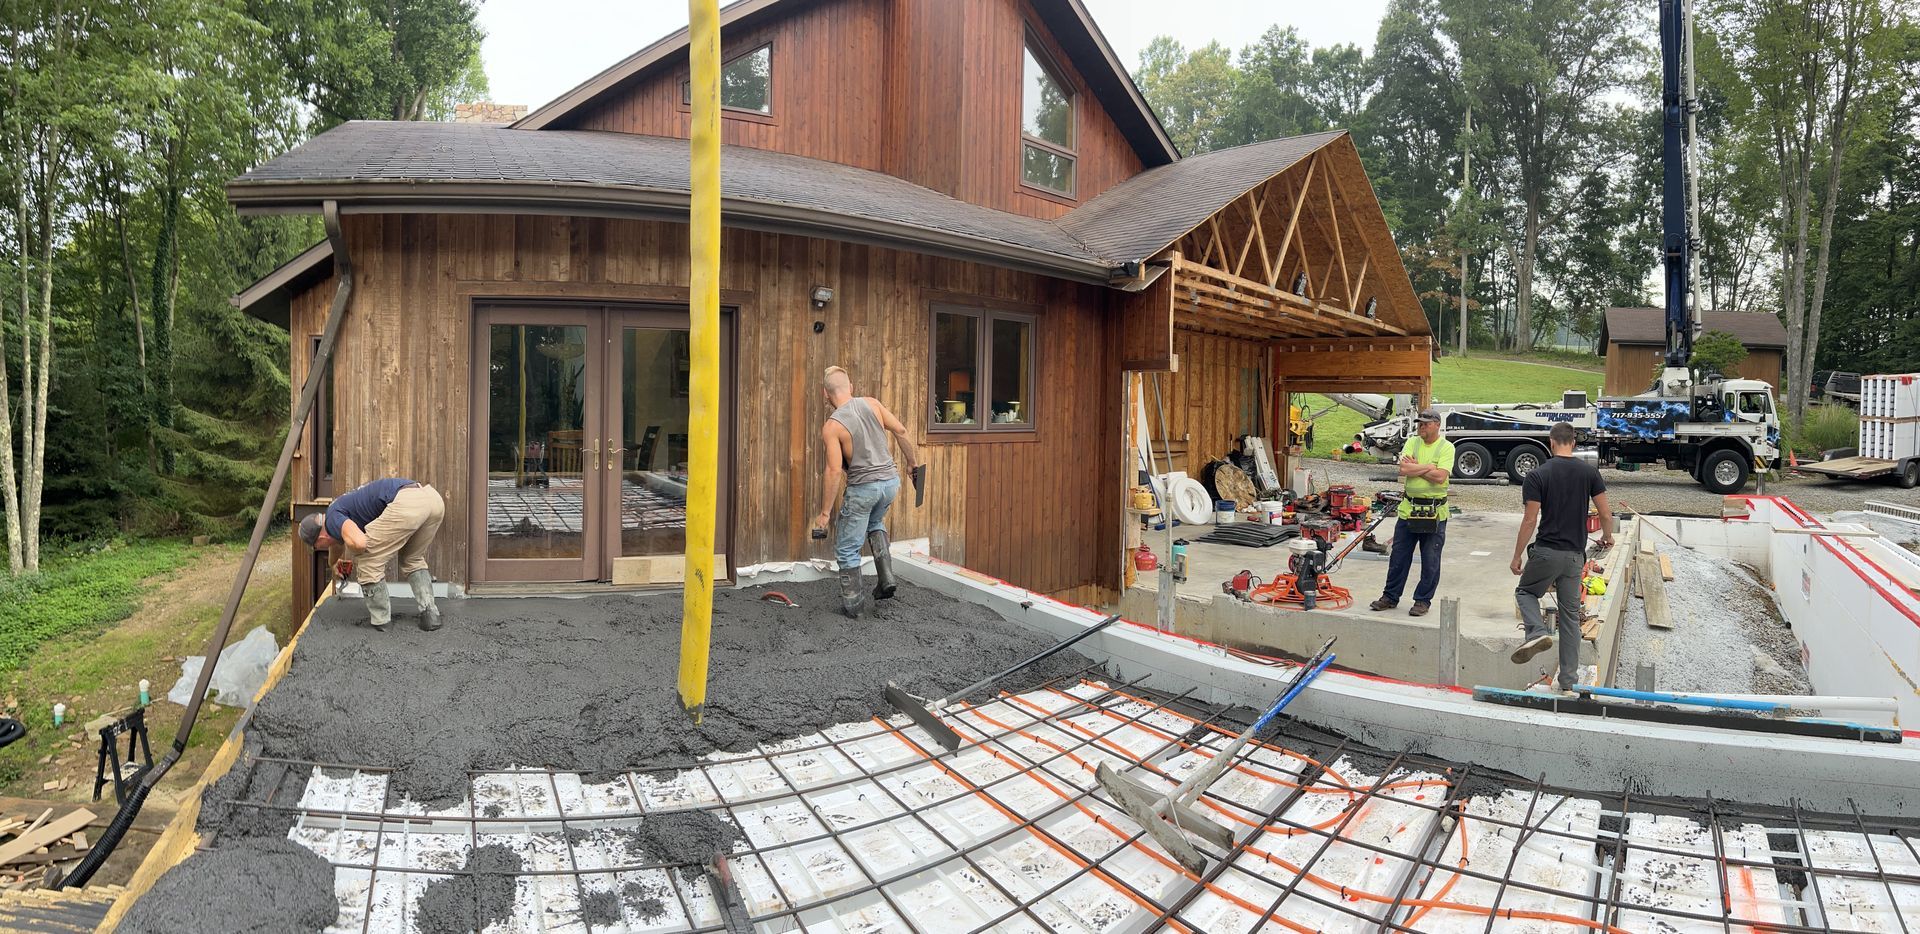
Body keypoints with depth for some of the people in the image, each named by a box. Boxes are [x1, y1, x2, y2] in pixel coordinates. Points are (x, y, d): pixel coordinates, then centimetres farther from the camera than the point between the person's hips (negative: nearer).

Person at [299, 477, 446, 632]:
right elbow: (337, 541, 59)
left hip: (407, 503, -9)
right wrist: (334, 563, 80)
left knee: (368, 562, 8)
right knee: (413, 560, 29)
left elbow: (359, 542, -13)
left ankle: (379, 620, 17)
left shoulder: (332, 517, 8)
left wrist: (350, 558, 11)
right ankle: (430, 615, 17)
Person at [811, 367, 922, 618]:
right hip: (891, 482, 6)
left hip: (863, 488, -5)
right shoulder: (871, 403, -2)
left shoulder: (831, 427, -13)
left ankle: (853, 605, 18)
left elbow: (834, 471, -17)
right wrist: (911, 464, 15)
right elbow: (901, 431, 0)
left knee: (846, 549, 12)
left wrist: (825, 513, -12)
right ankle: (886, 578, 23)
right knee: (875, 522, 35)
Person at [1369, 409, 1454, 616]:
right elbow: (1404, 470, -8)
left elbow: (1440, 477, -19)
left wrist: (1415, 467, -10)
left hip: (1434, 512, -3)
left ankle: (1423, 601, 17)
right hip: (1408, 509, 4)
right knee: (1398, 557, 10)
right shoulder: (1412, 443, 6)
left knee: (1430, 561, 4)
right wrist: (1429, 467, -13)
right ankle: (1390, 597, 21)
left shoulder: (1446, 447, -5)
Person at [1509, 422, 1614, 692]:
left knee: (1525, 591, 22)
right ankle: (1568, 682, 14)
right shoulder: (1590, 472, 1)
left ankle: (1537, 631, -8)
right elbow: (1606, 514, 2)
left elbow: (1530, 520, -10)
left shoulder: (1538, 475, -8)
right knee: (1570, 615, 12)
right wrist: (1607, 537, 24)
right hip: (1575, 555, 3)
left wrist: (1517, 556, -1)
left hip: (1546, 552, -3)